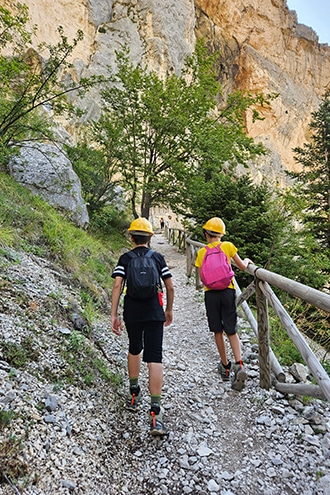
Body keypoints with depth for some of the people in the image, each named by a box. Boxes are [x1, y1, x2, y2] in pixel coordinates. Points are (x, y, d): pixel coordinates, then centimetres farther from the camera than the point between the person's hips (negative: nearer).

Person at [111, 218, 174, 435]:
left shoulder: (125, 258, 3)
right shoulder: (158, 257, 5)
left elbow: (117, 285, -9)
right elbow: (170, 287, 5)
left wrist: (114, 315, -7)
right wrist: (169, 310, 18)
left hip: (132, 313, 1)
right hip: (154, 313, -1)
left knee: (134, 349, 25)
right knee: (154, 358, -4)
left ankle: (134, 394, 36)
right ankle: (155, 412, -9)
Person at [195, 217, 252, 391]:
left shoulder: (202, 252, 0)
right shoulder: (228, 246, -1)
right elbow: (242, 267, 5)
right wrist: (247, 260, 26)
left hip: (210, 293, 0)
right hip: (228, 291, 0)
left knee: (218, 331, 13)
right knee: (231, 331, 6)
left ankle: (225, 367, 22)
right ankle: (239, 365, -10)